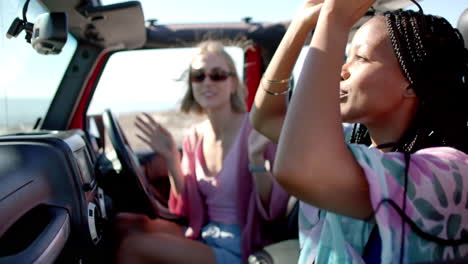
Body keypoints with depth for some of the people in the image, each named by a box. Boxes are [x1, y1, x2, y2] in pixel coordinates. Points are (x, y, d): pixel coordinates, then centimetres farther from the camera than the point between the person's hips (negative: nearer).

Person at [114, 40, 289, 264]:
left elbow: (273, 211, -17)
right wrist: (171, 159, -6)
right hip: (203, 236, 6)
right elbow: (186, 208, 6)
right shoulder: (195, 137, 4)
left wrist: (256, 158, -31)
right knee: (124, 225, -9)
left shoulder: (255, 131, -15)